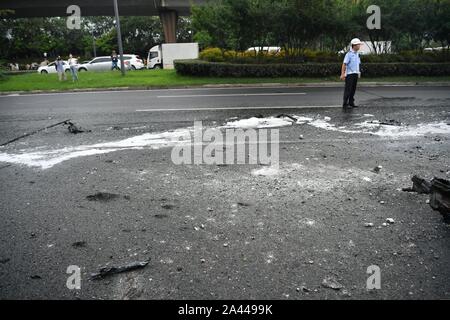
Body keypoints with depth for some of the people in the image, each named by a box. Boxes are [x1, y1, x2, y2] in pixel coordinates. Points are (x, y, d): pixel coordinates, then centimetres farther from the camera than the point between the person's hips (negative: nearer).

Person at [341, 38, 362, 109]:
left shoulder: (357, 54, 14)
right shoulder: (349, 54, -11)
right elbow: (344, 64, -15)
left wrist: (359, 72, 16)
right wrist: (342, 74, -21)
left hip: (355, 74, 7)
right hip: (349, 74, -7)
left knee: (353, 89, 9)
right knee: (348, 90, -6)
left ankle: (351, 103, 15)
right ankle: (345, 104, -4)